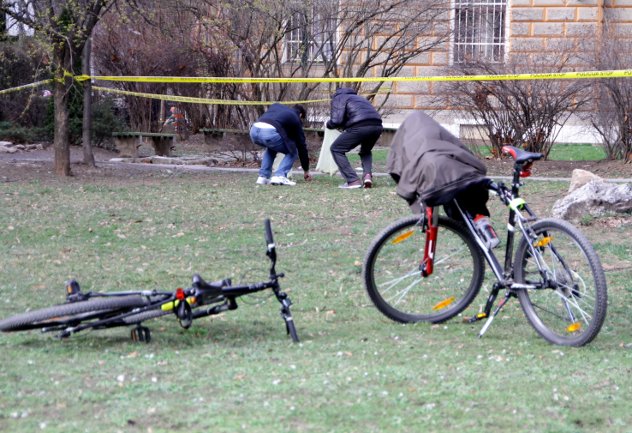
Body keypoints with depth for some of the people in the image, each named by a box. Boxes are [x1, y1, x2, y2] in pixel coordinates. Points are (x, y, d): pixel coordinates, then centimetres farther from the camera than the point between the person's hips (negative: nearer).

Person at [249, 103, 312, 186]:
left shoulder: (276, 105, 35)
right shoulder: (295, 118, 24)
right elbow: (301, 145, 28)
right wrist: (306, 170, 36)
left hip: (254, 130, 5)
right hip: (270, 132, -5)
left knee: (271, 148, 36)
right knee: (292, 151, 19)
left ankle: (263, 177, 24)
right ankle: (279, 176, 0)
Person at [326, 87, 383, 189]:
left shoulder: (338, 98, 15)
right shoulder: (357, 97, 37)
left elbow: (336, 121, 0)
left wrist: (328, 124, 24)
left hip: (360, 127, -7)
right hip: (377, 126, 7)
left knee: (336, 149, 12)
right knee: (366, 151, 35)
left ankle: (353, 181, 2)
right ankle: (367, 174, 7)